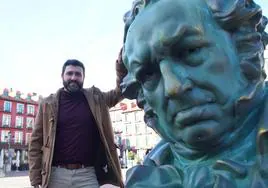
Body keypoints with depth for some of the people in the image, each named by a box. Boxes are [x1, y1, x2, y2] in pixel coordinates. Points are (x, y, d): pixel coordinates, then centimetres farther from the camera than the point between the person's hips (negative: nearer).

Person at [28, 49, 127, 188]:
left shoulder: (95, 98, 7)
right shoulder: (48, 104, 3)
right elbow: (36, 142, 3)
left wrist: (121, 64, -18)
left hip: (88, 175, 1)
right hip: (57, 175, 0)